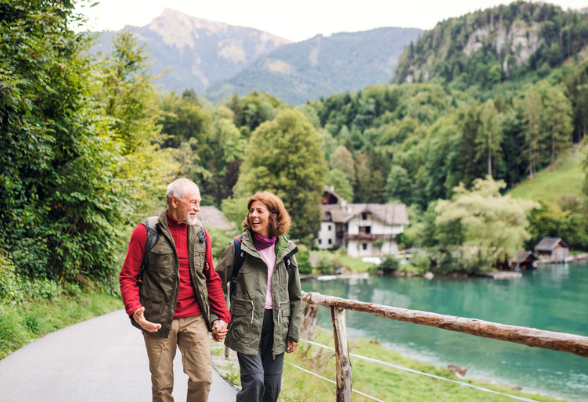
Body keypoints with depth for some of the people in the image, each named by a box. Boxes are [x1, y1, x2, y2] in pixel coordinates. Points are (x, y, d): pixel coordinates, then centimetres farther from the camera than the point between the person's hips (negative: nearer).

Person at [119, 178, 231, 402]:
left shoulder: (201, 234, 8)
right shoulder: (146, 232, -4)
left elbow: (212, 279, 14)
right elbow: (128, 277, -3)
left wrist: (221, 316, 7)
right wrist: (134, 310, -19)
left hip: (195, 320, 3)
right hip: (158, 321, -3)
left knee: (203, 378, -2)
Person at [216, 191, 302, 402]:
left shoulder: (286, 250, 6)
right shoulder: (238, 248, -2)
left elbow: (295, 295, 11)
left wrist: (294, 333, 9)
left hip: (276, 325, 3)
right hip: (247, 324, -3)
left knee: (273, 384, 7)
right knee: (254, 380, -11)